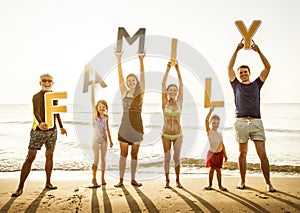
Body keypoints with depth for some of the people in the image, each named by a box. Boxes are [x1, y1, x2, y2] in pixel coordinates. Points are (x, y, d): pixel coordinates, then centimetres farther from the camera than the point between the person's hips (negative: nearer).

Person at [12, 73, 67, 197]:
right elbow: (36, 112, -23)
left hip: (52, 131, 5)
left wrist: (61, 127, 25)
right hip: (38, 131, -5)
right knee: (30, 158, -5)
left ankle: (48, 183, 25)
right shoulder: (36, 97, -7)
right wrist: (40, 123, -43)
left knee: (49, 156, 12)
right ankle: (20, 187, 1)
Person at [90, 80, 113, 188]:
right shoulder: (95, 115, -5)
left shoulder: (106, 117, 3)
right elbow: (92, 102, -14)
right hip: (96, 140, -3)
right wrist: (93, 89, -21)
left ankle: (102, 178, 18)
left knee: (103, 158, 9)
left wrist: (110, 140, 15)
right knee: (96, 159, -6)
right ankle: (94, 179, 1)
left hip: (104, 140, 3)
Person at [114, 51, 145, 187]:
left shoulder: (140, 93, 4)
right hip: (125, 126, 0)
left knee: (134, 154, 8)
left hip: (137, 126, 0)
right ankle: (121, 180, 9)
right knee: (123, 154, 3)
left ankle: (133, 179, 18)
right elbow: (120, 77, -1)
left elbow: (142, 76, -7)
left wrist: (141, 61, -18)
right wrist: (119, 59, -9)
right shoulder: (124, 93, 6)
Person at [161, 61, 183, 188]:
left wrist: (177, 69, -8)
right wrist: (167, 70, -11)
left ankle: (178, 180, 20)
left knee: (177, 157, 6)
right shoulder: (165, 103, 0)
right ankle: (167, 180, 16)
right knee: (167, 157, 4)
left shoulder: (179, 102, 2)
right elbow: (163, 84, -5)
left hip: (178, 134, 1)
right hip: (166, 134, -1)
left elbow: (181, 85, -2)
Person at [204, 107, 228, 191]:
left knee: (218, 169, 9)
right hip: (212, 153, -3)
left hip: (220, 153, 4)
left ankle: (220, 185, 16)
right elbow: (206, 120, -18)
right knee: (212, 169, 3)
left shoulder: (219, 134, 11)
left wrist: (225, 155, 12)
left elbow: (222, 145, 15)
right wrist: (211, 111, -25)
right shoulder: (209, 131, -3)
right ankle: (210, 185, 15)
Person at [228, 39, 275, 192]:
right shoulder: (236, 85, 16)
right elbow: (229, 67, 8)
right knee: (242, 154, 5)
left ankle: (268, 183, 2)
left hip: (256, 122, 1)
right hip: (241, 122, 0)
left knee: (262, 154, -4)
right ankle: (242, 181, 15)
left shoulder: (256, 84, 18)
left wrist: (258, 51, 6)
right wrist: (237, 50, 4)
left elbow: (267, 67, 12)